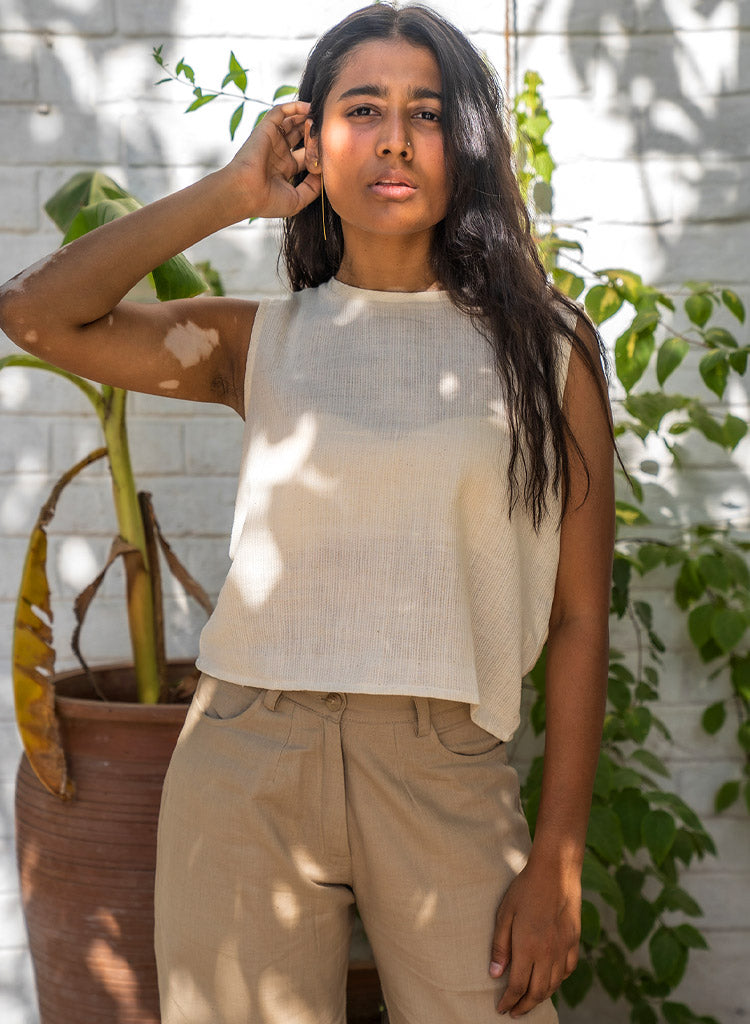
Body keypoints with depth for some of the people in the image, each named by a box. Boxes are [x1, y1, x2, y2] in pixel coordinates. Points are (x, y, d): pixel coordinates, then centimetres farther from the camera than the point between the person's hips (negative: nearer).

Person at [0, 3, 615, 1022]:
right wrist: (230, 193, 0)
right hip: (246, 757, 1)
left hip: (447, 772, -1)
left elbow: (579, 621, 1)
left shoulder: (541, 349, 3)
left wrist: (557, 862, -3)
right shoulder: (263, 343, 7)